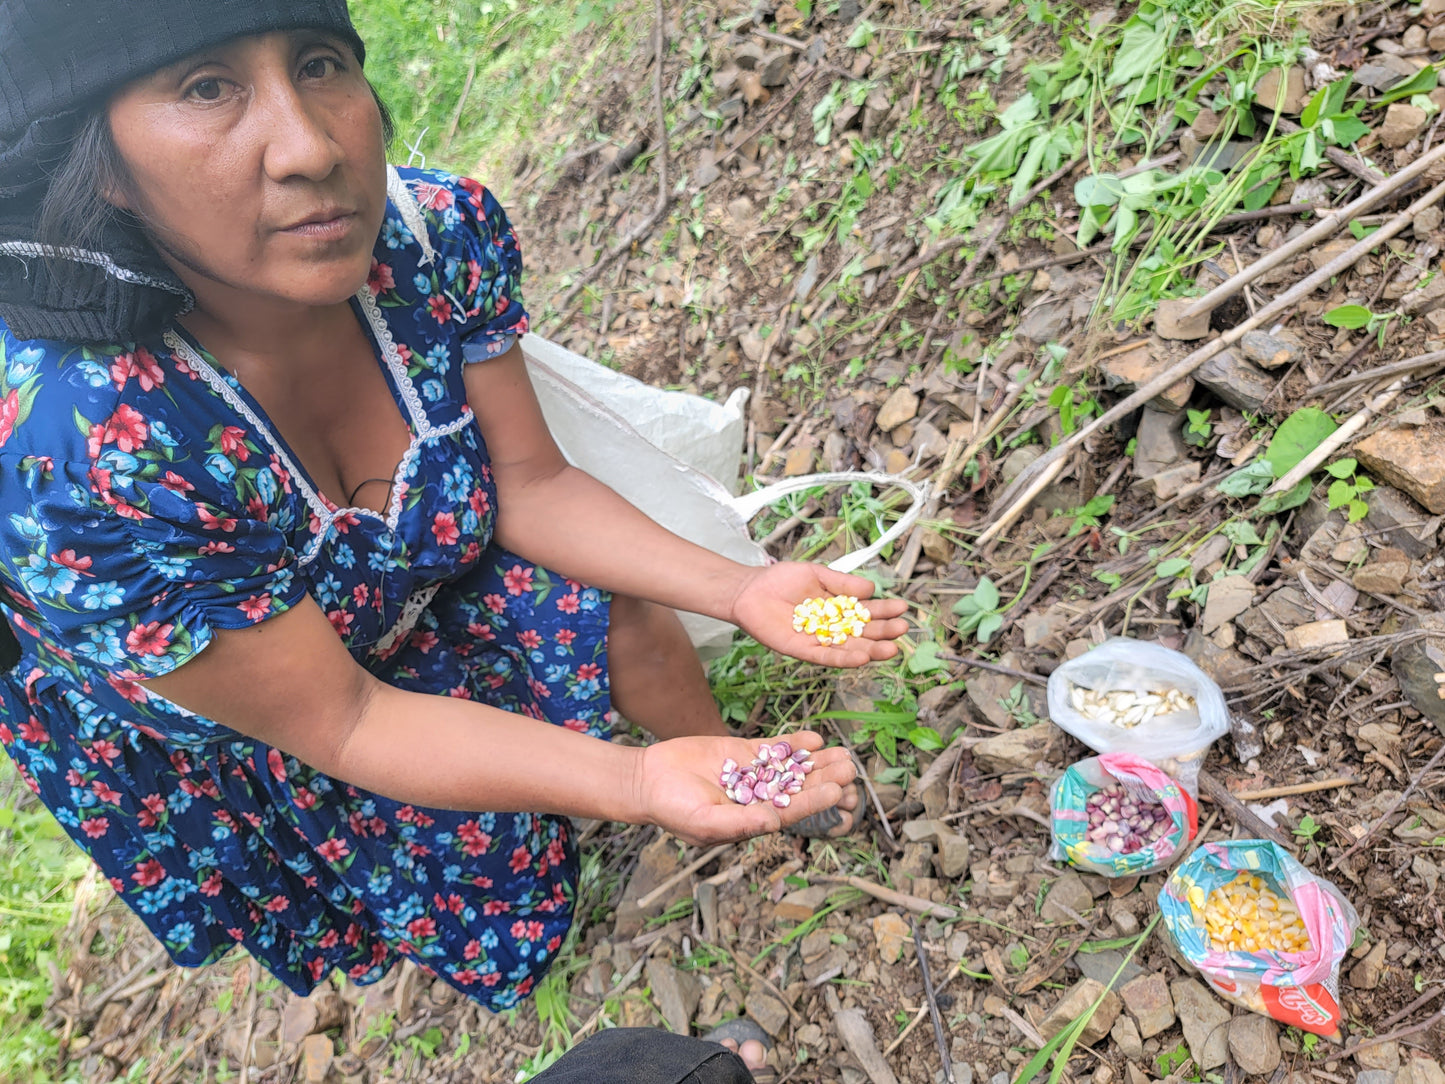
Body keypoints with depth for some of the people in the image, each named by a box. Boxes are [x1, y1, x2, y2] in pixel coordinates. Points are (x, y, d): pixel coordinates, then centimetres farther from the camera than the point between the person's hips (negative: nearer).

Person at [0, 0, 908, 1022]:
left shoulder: (441, 232, -26)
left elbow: (531, 484, -14)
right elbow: (339, 720, -31)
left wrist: (738, 589, -26)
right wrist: (639, 786, -41)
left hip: (423, 571, 4)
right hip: (208, 727, -3)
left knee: (624, 621, -8)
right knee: (484, 864, -6)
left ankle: (744, 775, 25)